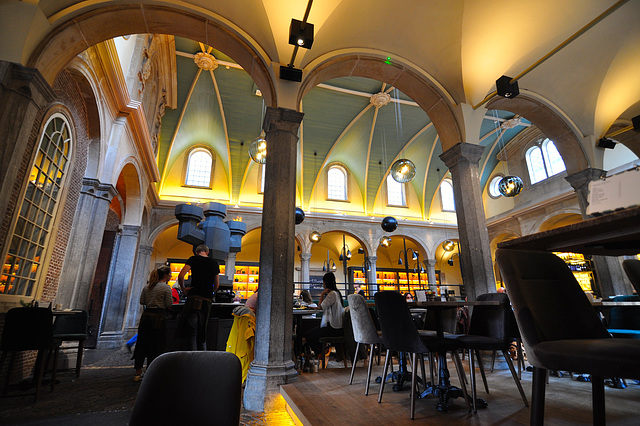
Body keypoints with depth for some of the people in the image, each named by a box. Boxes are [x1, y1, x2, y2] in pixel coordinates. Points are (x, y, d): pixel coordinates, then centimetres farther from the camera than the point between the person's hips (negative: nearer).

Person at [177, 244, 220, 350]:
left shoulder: (194, 259, 2)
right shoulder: (214, 263, 13)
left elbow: (181, 276, -10)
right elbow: (216, 286, 16)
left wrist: (183, 288, 5)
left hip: (194, 299, -4)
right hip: (207, 300, 4)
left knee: (192, 331, 0)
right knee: (202, 333, 15)